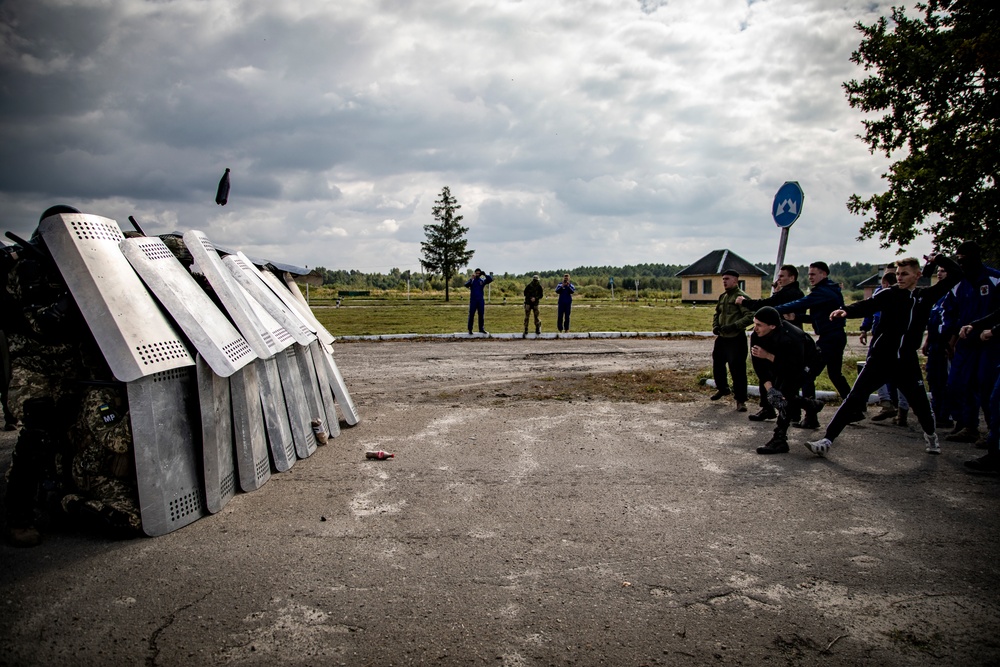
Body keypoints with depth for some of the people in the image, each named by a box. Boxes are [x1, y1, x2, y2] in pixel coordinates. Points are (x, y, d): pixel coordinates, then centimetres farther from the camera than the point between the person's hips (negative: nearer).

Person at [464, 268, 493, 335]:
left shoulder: (482, 280, 7)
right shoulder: (471, 280, 1)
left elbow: (490, 279, -6)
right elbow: (466, 285, -18)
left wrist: (485, 275, -20)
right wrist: (472, 278, -30)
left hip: (481, 300, 2)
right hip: (473, 300, -2)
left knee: (481, 315, 6)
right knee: (471, 315, 0)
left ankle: (481, 329, 16)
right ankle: (470, 329, 4)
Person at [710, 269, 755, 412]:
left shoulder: (741, 297, -13)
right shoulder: (722, 297, 13)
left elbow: (750, 317, -21)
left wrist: (733, 326, -28)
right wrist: (715, 326, 5)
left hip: (736, 339, -8)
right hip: (721, 338, 8)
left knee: (737, 370, -6)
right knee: (717, 364, 20)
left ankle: (741, 400, 5)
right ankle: (722, 388, 44)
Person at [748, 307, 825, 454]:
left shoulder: (792, 338, -41)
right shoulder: (756, 337, -24)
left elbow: (795, 368, -39)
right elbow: (759, 365, -21)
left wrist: (768, 356, -43)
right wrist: (769, 387, -32)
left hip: (805, 363, -7)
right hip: (783, 363, 7)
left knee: (784, 394, -23)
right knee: (774, 397, 6)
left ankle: (779, 440, -21)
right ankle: (812, 405, 33)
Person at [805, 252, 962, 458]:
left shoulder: (926, 295, 6)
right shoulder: (890, 294, -3)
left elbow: (956, 275, 14)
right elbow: (868, 305, -21)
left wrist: (939, 259, 0)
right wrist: (846, 310, -40)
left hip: (907, 361, 3)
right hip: (880, 358, -3)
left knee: (920, 403, 8)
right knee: (855, 398, -10)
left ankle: (931, 435, 41)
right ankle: (827, 440, -9)